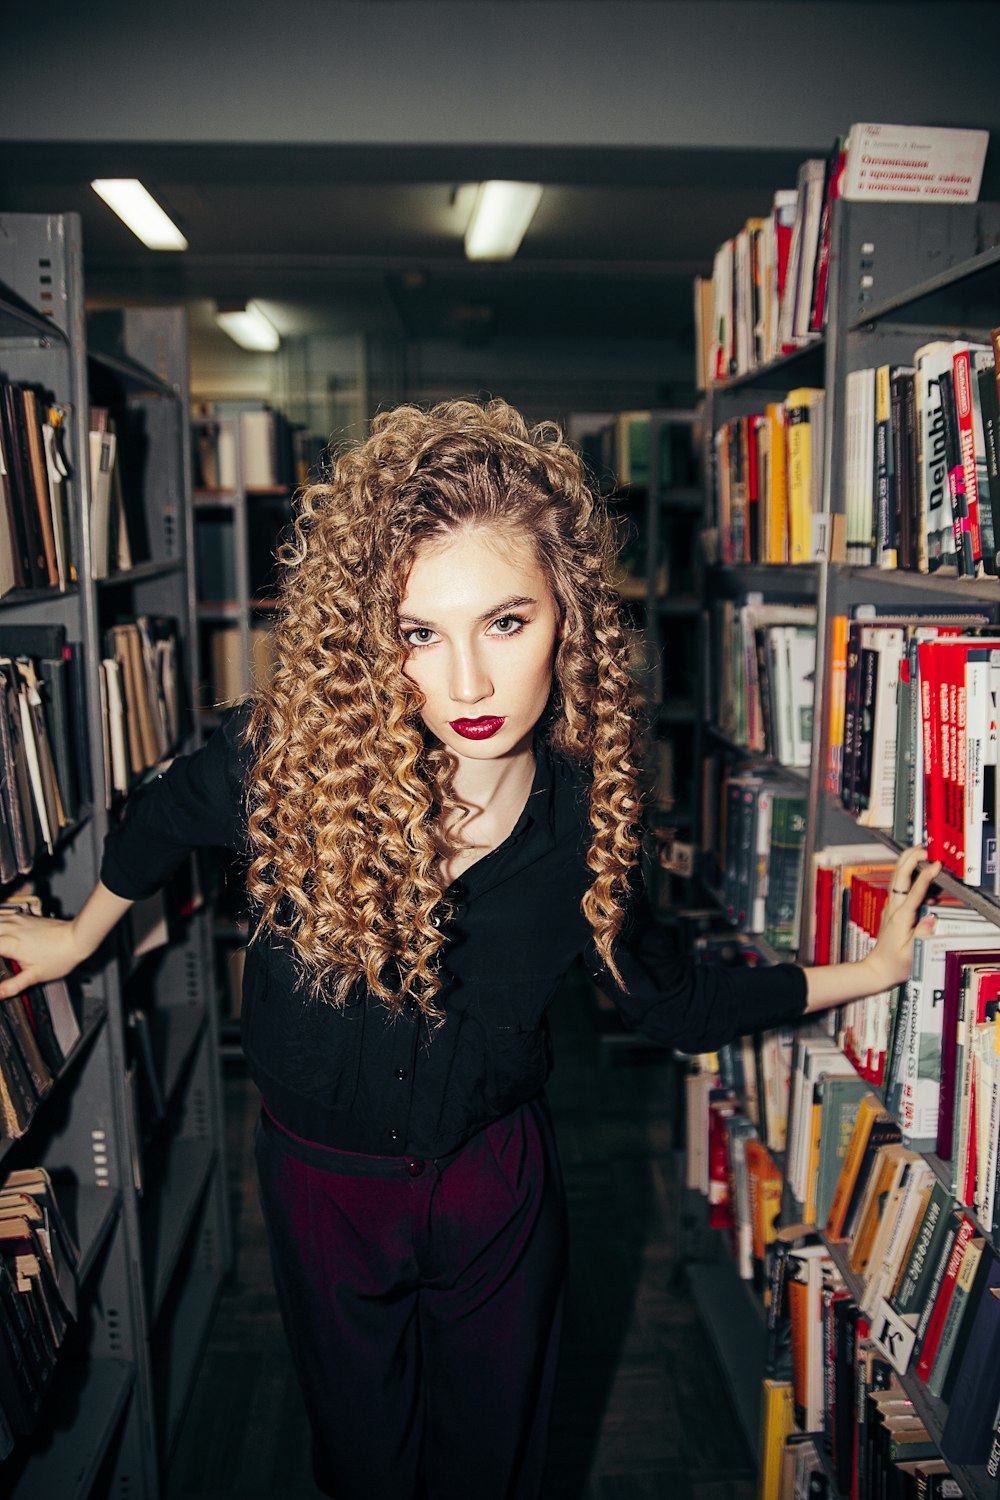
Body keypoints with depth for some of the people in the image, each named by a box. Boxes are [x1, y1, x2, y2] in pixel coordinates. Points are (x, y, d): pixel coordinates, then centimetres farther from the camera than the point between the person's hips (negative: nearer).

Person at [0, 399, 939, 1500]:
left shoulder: (586, 808, -20)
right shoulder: (281, 755, -27)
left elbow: (665, 1000, -2)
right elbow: (162, 817, -3)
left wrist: (869, 969, 0)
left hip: (498, 1182, 1)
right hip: (322, 1182, 0)